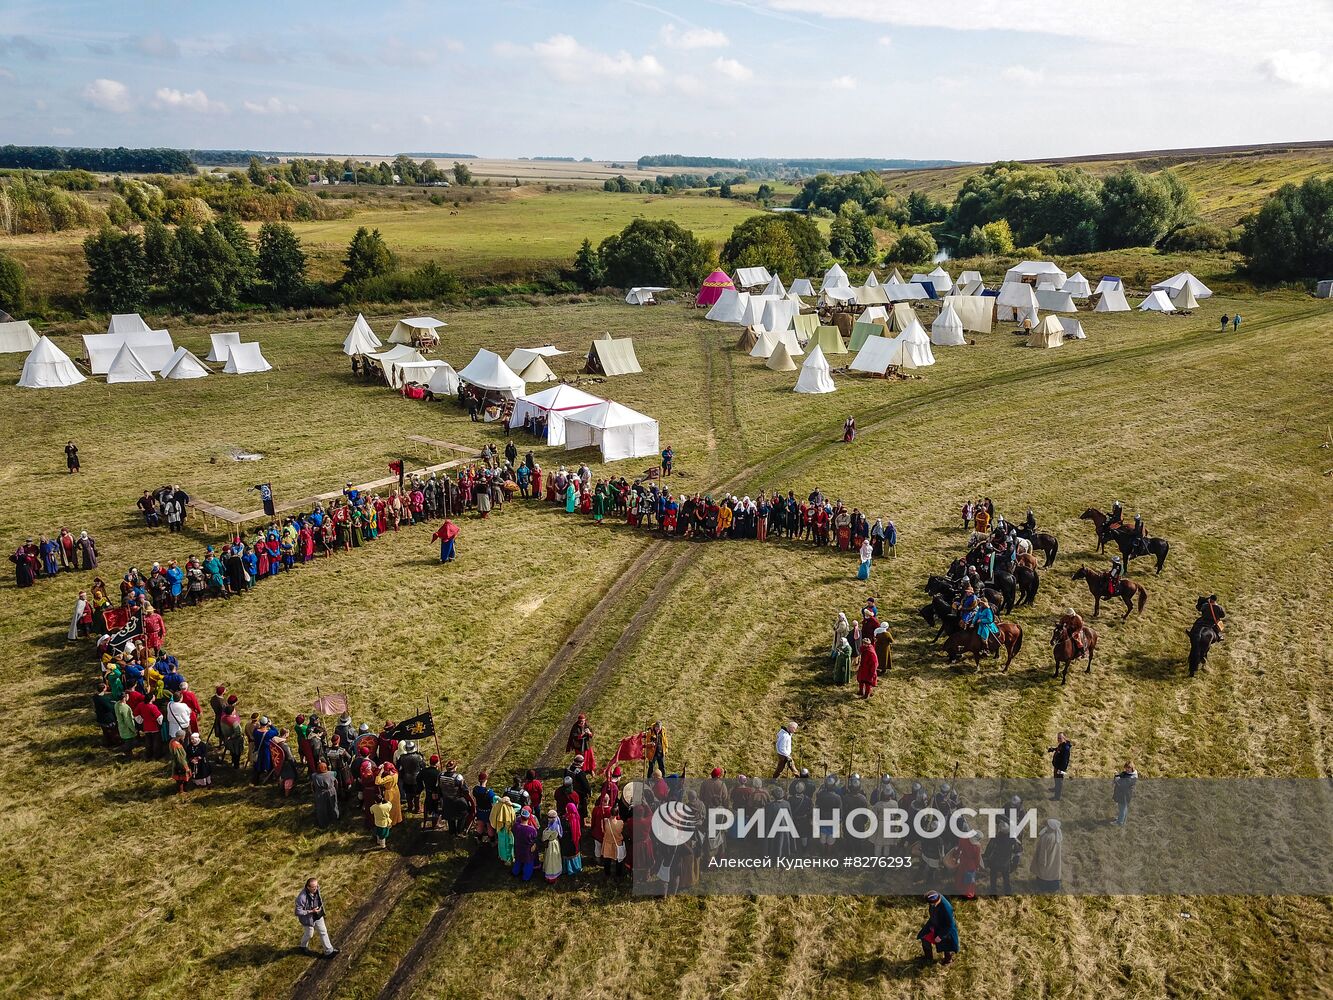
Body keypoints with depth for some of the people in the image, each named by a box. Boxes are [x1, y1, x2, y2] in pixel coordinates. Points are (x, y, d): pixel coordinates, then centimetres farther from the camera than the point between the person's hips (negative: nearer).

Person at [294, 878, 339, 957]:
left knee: (323, 932, 15)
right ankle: (304, 946, 53)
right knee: (309, 934, 20)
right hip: (308, 918, -5)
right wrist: (311, 911, -31)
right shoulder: (302, 897, -37)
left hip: (318, 916, 5)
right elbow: (298, 912, -29)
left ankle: (329, 951, 29)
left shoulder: (316, 889, -18)